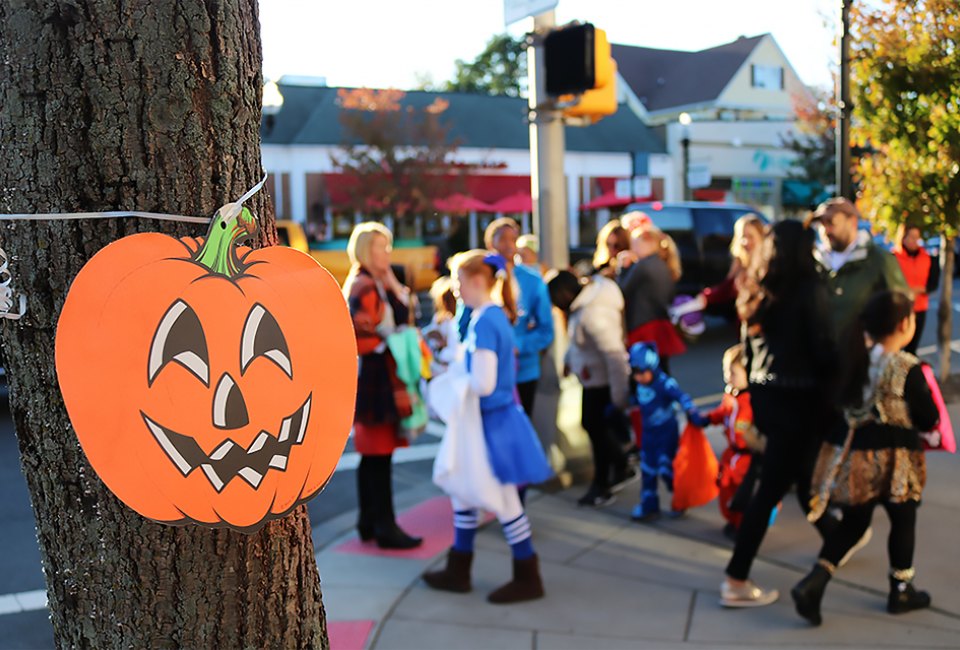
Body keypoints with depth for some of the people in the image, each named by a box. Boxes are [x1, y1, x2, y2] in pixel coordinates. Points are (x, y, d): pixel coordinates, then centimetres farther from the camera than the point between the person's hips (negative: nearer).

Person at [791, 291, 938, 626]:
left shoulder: (857, 360, 2)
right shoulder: (908, 368, -16)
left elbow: (845, 403, 12)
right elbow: (928, 419, -9)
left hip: (854, 453, 5)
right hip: (892, 459, -5)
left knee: (853, 522, 14)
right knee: (903, 521, 16)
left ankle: (813, 583, 0)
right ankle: (901, 591, 32)